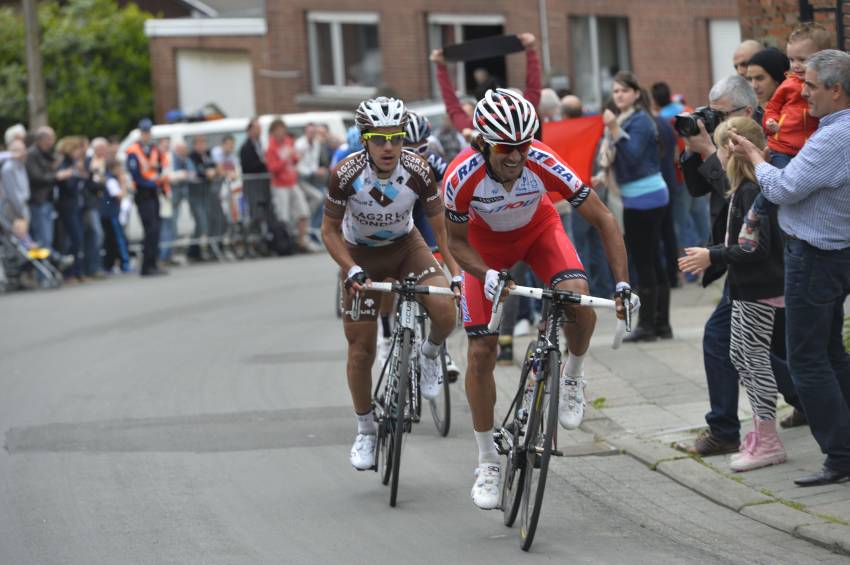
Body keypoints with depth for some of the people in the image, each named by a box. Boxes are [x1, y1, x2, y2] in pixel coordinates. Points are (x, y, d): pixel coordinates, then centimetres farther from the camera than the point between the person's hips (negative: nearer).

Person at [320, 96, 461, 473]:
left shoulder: (418, 171, -25)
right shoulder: (346, 174, -28)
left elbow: (441, 227, -11)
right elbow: (330, 230, -15)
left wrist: (458, 273, -18)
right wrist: (353, 272, -27)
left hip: (405, 246, 1)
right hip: (361, 255, -1)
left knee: (445, 311, -26)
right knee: (361, 348, -3)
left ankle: (430, 355, 9)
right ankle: (365, 431, 17)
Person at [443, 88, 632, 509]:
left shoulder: (544, 164, -35)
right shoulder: (462, 176, -35)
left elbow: (603, 219, -27)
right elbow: (456, 241, -18)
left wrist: (623, 284, -34)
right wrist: (488, 276, -36)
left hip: (538, 230, 0)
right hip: (486, 243, 0)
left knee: (577, 295, -31)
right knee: (481, 352, -5)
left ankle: (573, 377, 0)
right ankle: (488, 463, 10)